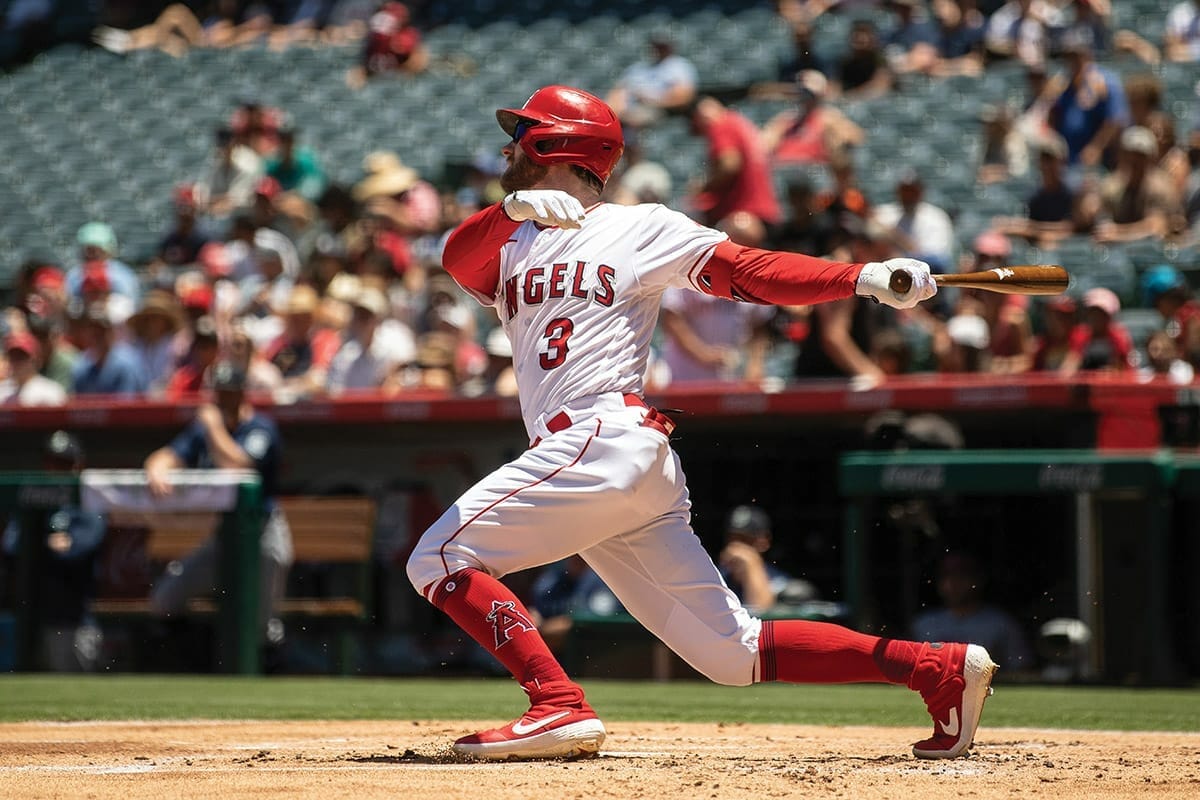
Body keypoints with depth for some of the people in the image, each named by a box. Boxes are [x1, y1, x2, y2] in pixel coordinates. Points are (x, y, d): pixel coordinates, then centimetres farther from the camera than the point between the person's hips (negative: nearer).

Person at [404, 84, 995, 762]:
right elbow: (456, 258, 3)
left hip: (607, 443, -7)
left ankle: (560, 707, -19)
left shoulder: (641, 228, 7)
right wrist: (514, 208, -19)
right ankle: (939, 668, 1)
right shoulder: (512, 244, 25)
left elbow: (750, 273, -1)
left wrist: (866, 278, -15)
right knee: (733, 651, 2)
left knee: (440, 558, -11)